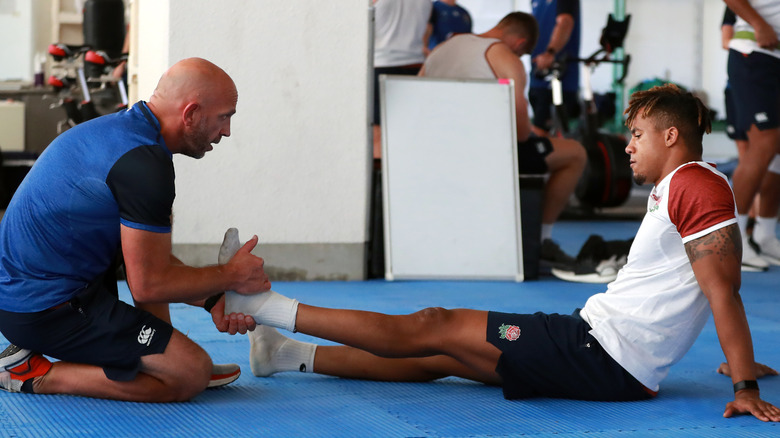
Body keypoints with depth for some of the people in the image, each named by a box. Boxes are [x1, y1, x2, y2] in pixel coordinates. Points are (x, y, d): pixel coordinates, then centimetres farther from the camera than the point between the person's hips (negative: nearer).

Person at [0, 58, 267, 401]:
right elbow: (147, 285, -17)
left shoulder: (117, 129, 12)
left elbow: (147, 260, 19)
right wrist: (232, 276, -2)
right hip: (45, 311, -11)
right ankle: (37, 375, -7)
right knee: (191, 375, -11)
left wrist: (212, 299, 14)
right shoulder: (145, 164, -20)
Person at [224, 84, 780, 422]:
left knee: (434, 327, -6)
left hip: (604, 358, -9)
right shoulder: (675, 190, 19)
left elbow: (724, 290, -21)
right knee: (437, 356, 12)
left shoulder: (700, 184, -13)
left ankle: (256, 303, -3)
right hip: (598, 344, 9)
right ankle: (288, 354, 19)